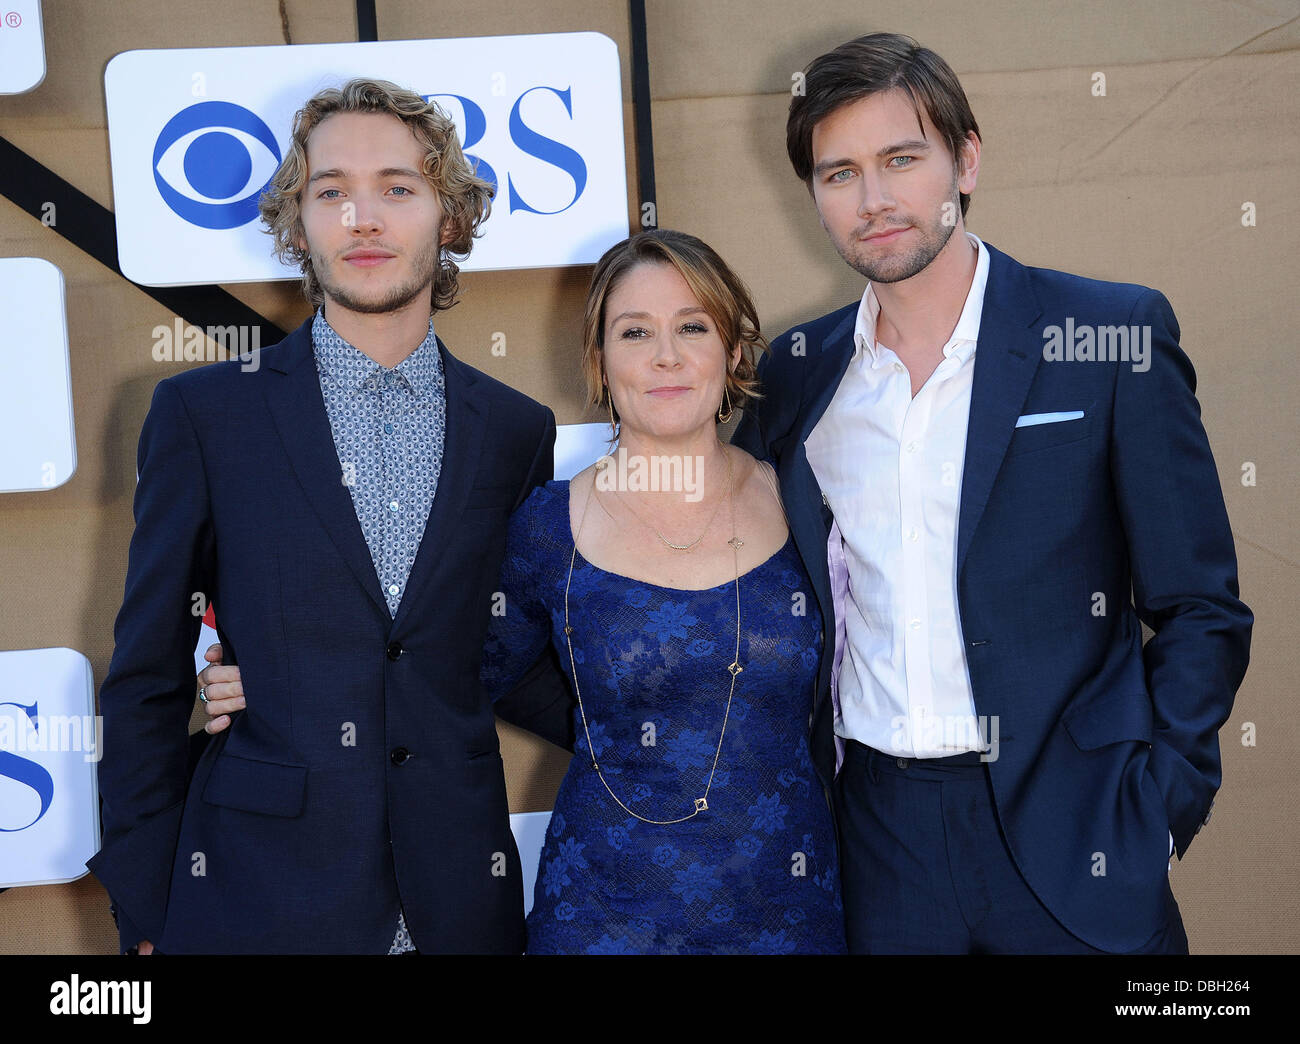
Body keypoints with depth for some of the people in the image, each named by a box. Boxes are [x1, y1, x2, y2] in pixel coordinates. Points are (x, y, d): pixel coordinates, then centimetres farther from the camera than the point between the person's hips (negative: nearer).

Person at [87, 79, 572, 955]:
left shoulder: (516, 429, 5)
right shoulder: (204, 412, -2)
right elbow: (148, 683, 0)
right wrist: (145, 919, -2)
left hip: (458, 905, 2)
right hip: (257, 903, -2)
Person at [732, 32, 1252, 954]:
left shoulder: (1114, 336, -6)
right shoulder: (797, 372, 4)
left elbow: (1199, 610, -4)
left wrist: (1153, 812, -10)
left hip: (1063, 834, -3)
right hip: (876, 830, 3)